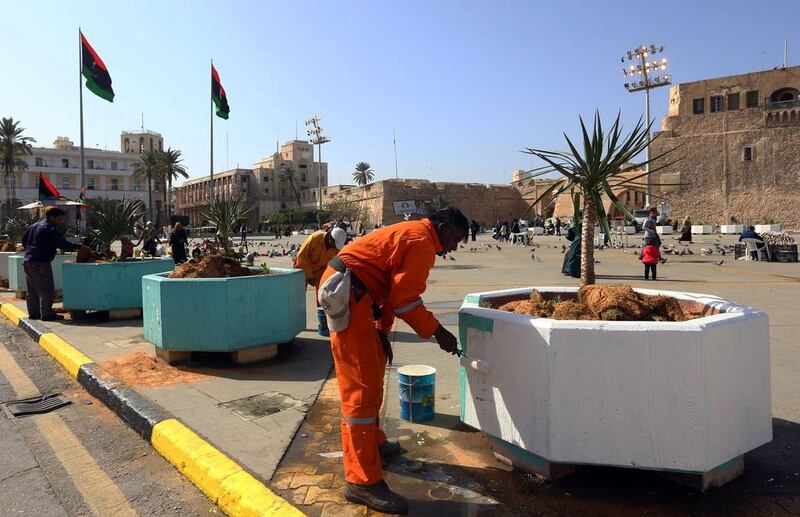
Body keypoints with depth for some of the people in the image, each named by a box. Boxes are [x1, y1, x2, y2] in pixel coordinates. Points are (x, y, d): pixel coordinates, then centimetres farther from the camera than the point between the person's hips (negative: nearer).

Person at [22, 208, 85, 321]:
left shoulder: (33, 226, 16)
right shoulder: (50, 229, -12)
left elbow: (24, 239, 24)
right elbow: (62, 244, -20)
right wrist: (79, 247, -18)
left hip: (27, 262, 9)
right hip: (41, 263, -9)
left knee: (32, 290, 15)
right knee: (46, 289, -5)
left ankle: (33, 313, 21)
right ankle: (47, 314, -5)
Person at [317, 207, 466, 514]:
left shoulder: (410, 234, 21)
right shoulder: (423, 242, -10)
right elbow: (405, 299, -15)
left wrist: (383, 331, 18)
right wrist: (438, 332, -5)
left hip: (351, 293, 11)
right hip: (347, 294, -11)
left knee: (372, 373, 22)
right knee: (362, 386, -9)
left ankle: (372, 443, 38)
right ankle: (363, 481, -2)